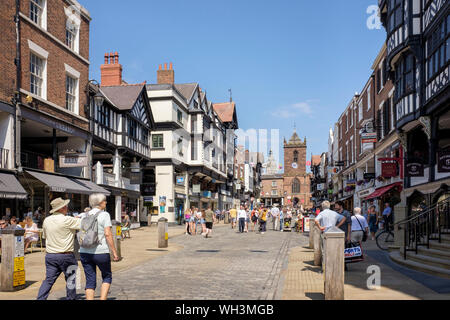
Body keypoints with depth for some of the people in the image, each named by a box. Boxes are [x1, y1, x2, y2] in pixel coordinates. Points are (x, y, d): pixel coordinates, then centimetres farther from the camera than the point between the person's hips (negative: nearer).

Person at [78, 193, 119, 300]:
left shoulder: (84, 215, 9)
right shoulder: (104, 215, -6)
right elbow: (108, 234, -13)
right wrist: (114, 252, -11)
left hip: (85, 252, 4)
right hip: (101, 252, -4)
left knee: (90, 281, 10)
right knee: (107, 276, 16)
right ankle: (103, 299, 3)